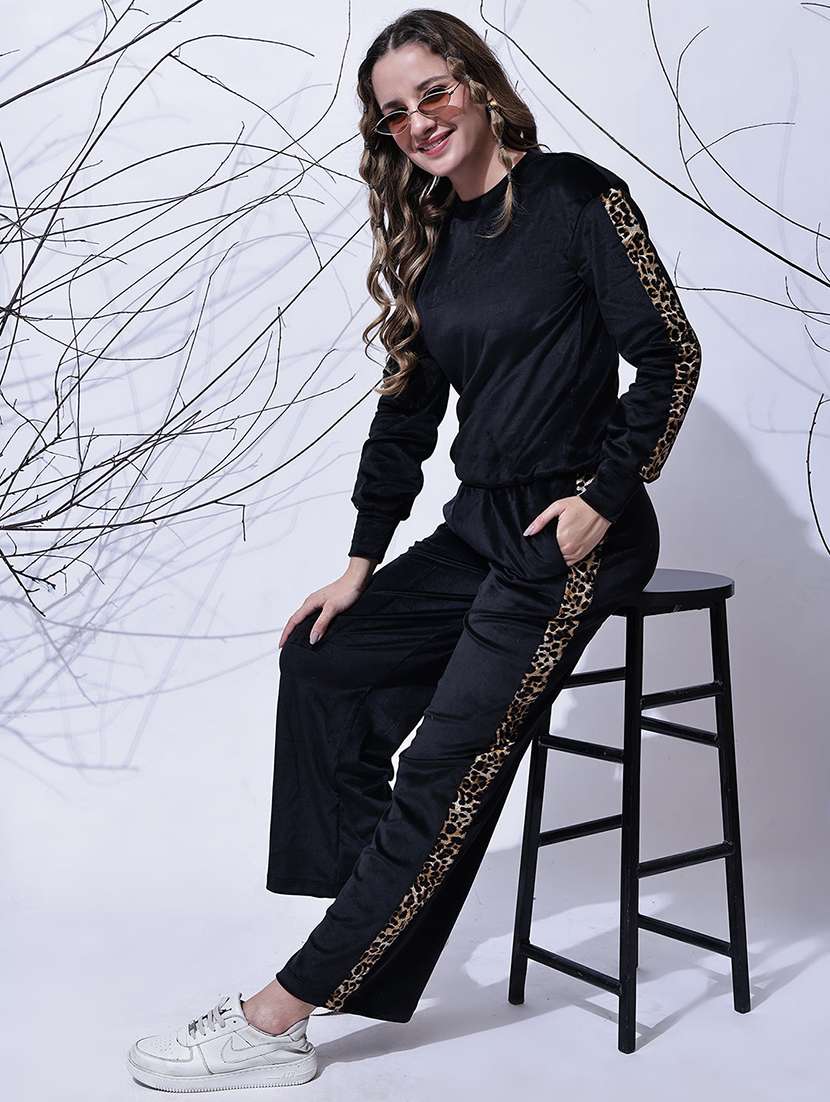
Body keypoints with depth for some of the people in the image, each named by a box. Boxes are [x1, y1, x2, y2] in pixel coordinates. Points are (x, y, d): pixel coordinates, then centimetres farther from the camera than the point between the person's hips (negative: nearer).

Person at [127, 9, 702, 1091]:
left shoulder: (576, 198, -7)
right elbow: (408, 406, 13)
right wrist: (362, 564, 9)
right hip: (480, 524, 8)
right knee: (324, 661, 2)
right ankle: (371, 927, 5)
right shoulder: (429, 240, 13)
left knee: (450, 767, -11)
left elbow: (670, 354, -9)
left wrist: (606, 492, -16)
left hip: (575, 531, -8)